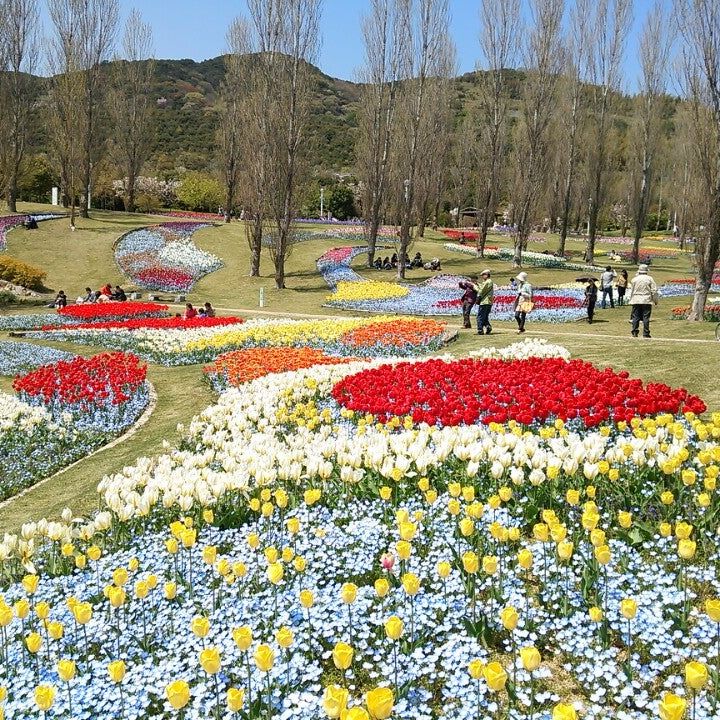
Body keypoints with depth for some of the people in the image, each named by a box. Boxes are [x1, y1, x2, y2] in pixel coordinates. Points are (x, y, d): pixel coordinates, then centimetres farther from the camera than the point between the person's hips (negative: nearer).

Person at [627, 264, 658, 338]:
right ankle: (645, 333, 0)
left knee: (635, 317, 5)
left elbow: (630, 290, 8)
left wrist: (629, 300, 16)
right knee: (646, 317, 0)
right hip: (647, 301, -1)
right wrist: (655, 300, 7)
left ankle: (634, 332, 3)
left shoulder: (634, 279, 4)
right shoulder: (649, 279, -1)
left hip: (636, 301, 2)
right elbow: (654, 290, -1)